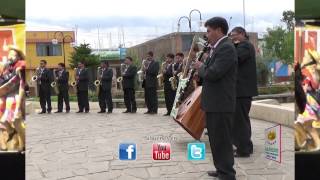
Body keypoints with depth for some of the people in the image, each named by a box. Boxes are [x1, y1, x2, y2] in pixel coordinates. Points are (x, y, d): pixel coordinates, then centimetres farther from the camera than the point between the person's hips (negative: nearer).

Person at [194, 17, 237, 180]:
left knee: (223, 140, -1)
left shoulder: (226, 48, -17)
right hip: (213, 103, 10)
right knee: (216, 140, 18)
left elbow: (213, 73, -25)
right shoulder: (217, 48, 15)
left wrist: (201, 67, -7)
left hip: (221, 104, -10)